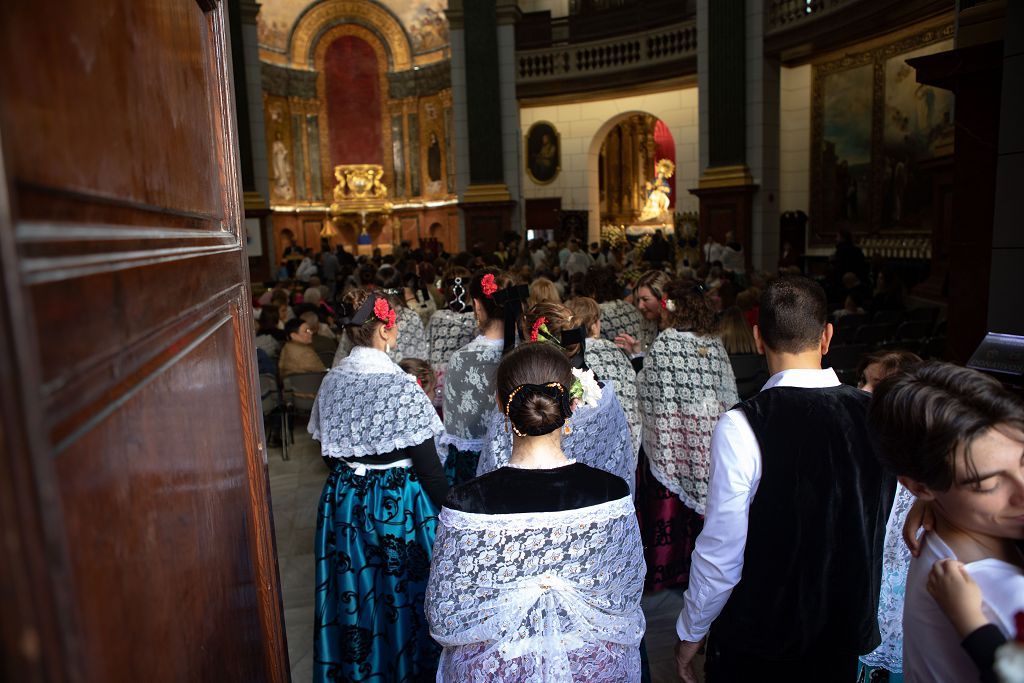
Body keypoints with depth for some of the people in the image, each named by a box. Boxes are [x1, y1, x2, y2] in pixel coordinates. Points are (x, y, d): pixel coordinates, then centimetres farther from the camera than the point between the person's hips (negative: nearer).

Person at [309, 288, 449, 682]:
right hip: (397, 503, -6)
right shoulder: (400, 386, -21)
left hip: (343, 502, 6)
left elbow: (328, 452, 8)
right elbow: (428, 466, -17)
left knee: (355, 589, 21)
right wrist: (446, 512, -6)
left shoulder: (332, 381, -3)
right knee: (399, 592, 13)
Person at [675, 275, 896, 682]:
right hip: (848, 636, 4)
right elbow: (880, 529, 2)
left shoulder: (741, 426, -25)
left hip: (755, 638, -4)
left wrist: (691, 633, -4)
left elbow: (721, 550, -19)